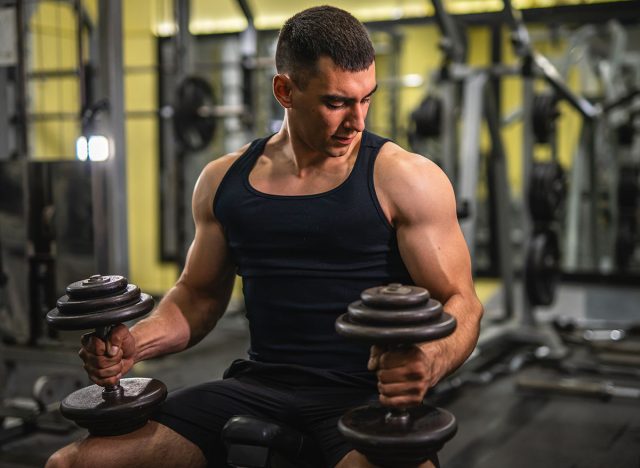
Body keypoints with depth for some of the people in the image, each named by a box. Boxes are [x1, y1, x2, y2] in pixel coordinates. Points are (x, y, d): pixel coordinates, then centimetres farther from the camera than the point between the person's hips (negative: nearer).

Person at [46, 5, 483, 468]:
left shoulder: (403, 179, -3)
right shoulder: (223, 180, 9)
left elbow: (460, 300, -4)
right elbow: (200, 292, 20)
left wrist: (428, 362, -27)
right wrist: (135, 342, 0)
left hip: (367, 394, -3)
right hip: (258, 385, 4)